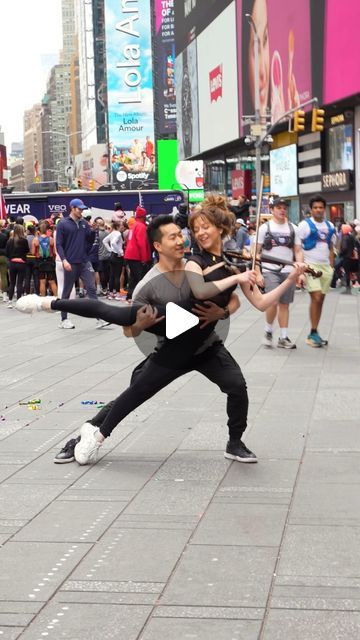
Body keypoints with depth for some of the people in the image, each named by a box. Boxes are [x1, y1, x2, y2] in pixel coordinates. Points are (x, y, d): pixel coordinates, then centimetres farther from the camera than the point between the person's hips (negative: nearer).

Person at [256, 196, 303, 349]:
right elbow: (256, 252, 1)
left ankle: (283, 338, 12)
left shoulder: (292, 228, 10)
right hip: (270, 271, -3)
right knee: (273, 301, -17)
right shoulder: (264, 228, 1)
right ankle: (268, 331, 6)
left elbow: (298, 251, 11)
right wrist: (257, 274, -6)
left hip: (288, 272, 3)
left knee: (284, 304, 5)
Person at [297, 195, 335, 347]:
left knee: (321, 300, 5)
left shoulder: (330, 226, 12)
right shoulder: (305, 225, -5)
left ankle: (313, 333, 11)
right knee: (316, 298, -15)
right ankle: (313, 333, -9)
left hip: (326, 266, 6)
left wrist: (331, 267, 11)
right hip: (310, 265, -6)